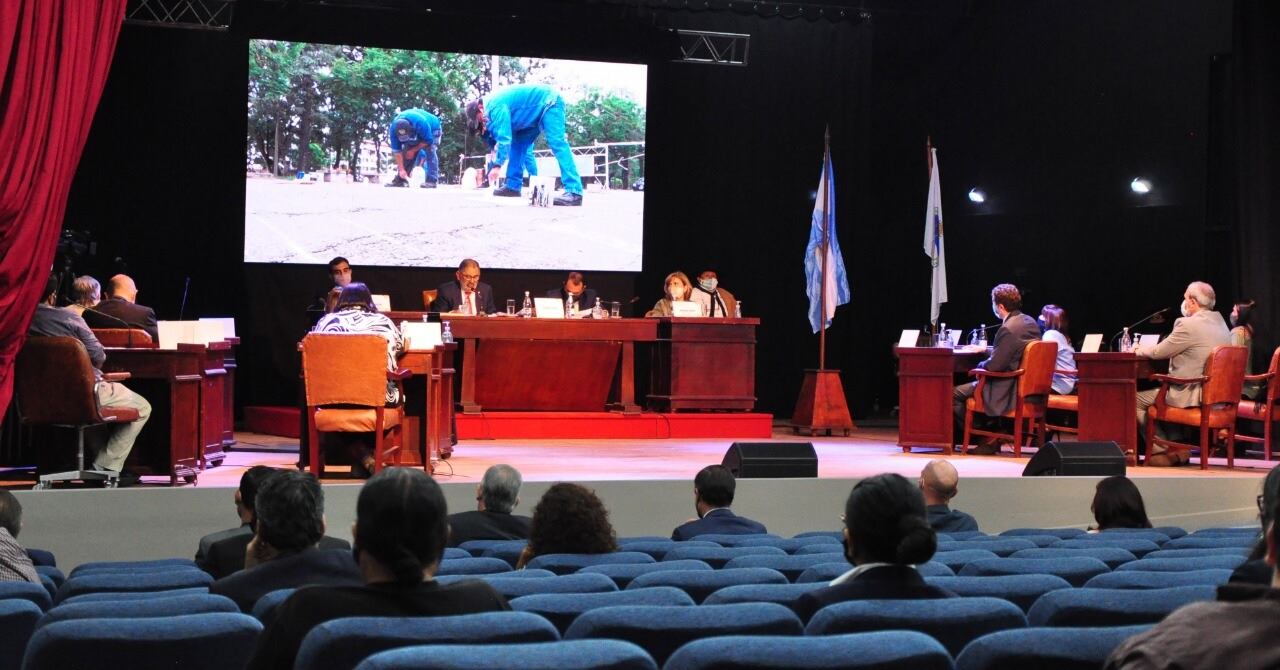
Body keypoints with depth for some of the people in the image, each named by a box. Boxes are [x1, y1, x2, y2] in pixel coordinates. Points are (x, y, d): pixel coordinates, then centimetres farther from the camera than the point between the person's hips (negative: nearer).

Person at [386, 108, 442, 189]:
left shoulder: (421, 123, -44)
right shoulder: (394, 128, -30)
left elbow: (428, 141, -30)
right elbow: (397, 150, -24)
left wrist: (413, 150, -25)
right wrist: (401, 169, -27)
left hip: (432, 128, -4)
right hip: (415, 134, 4)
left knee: (430, 150, -24)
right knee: (406, 152, -9)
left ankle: (431, 181, -29)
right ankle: (400, 179, -4)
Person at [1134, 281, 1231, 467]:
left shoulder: (1189, 325, -17)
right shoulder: (1221, 324, 12)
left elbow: (1159, 352, -8)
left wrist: (1140, 350, 12)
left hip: (1192, 395, -9)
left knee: (1137, 400, 3)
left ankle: (1161, 451, 8)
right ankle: (1176, 447, 26)